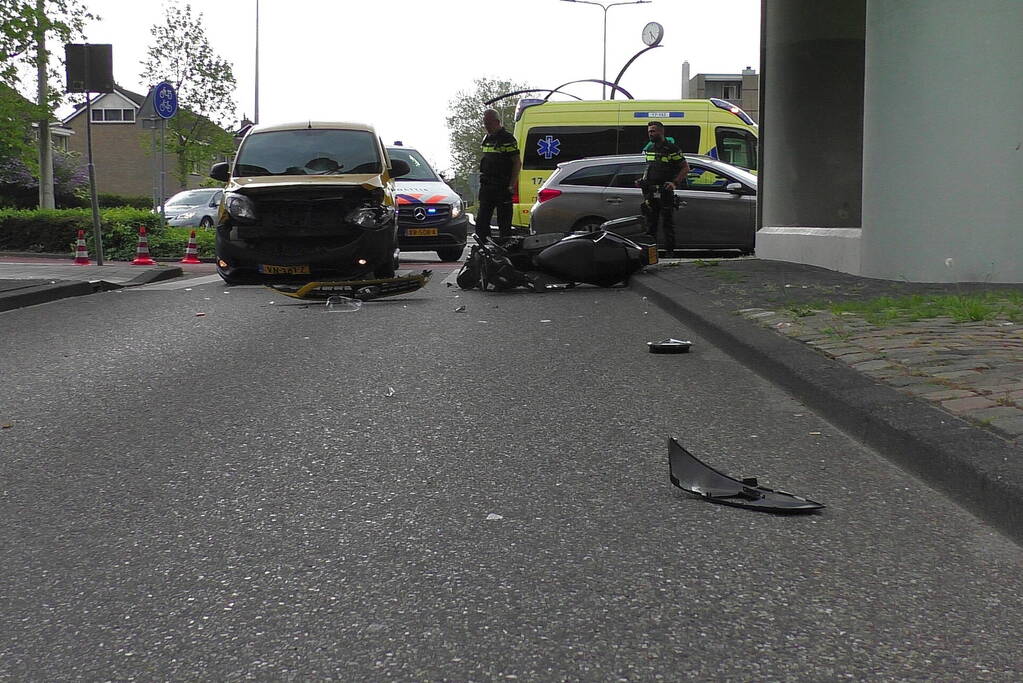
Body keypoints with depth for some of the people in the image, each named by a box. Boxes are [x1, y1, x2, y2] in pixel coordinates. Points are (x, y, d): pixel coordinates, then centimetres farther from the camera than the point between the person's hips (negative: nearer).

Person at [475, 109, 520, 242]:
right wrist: (482, 182, 16)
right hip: (486, 186, 8)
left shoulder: (507, 139, -8)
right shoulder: (487, 139, 16)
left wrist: (511, 185, -16)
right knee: (481, 221, 6)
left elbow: (517, 163, -11)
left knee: (504, 223, -3)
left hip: (502, 189, -8)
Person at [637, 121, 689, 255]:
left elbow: (685, 168, -4)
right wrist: (642, 180, 9)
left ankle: (670, 251, 1)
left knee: (668, 224, -3)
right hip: (650, 192, 6)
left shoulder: (671, 149, -6)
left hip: (665, 192, -6)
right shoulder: (648, 149, 14)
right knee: (650, 224, 10)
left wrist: (674, 183, -16)